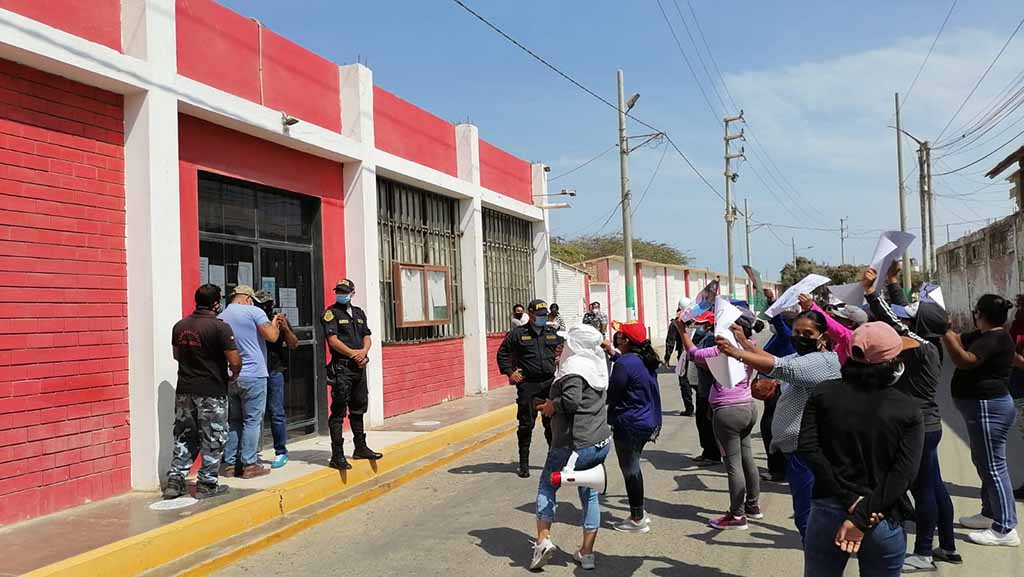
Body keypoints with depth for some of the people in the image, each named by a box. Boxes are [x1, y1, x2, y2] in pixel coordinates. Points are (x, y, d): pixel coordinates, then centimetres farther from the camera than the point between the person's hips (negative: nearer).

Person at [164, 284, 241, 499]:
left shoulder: (179, 326, 4)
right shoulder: (220, 327, -16)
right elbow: (235, 362, -18)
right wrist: (234, 376, 2)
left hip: (184, 390, 6)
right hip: (212, 391, -6)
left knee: (184, 436, 16)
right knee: (213, 439, 6)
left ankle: (175, 480, 15)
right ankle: (207, 484, 11)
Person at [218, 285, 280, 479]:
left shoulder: (220, 318, 10)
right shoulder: (254, 312, -7)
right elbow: (271, 336, -15)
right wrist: (274, 324, 4)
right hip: (253, 375, -6)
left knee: (234, 420, 14)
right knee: (252, 420, 1)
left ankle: (230, 464, 15)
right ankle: (249, 464, 2)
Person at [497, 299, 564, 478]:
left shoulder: (552, 332, 11)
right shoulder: (518, 333, -1)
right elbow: (502, 353, 4)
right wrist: (510, 373, -3)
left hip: (550, 382, 3)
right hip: (527, 384, -3)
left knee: (552, 422, 10)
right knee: (526, 424, 1)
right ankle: (523, 463, 10)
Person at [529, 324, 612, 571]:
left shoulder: (574, 366, -15)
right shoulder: (598, 365, 10)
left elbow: (571, 400, -28)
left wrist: (550, 406, -10)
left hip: (576, 444, -7)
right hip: (601, 442, 8)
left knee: (547, 486, 9)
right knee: (589, 494, 15)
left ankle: (543, 539, 0)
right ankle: (586, 553, 19)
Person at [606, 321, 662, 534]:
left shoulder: (624, 364, -21)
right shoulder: (647, 361, 6)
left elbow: (611, 395, -15)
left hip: (629, 425, -9)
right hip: (648, 422, 9)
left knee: (630, 470, 2)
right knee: (633, 468, 20)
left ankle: (638, 520, 10)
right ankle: (639, 513, 29)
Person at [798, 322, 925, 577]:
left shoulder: (823, 394, -2)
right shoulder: (909, 410, -5)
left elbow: (808, 448, -12)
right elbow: (904, 473, -14)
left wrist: (851, 501, -11)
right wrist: (862, 518, -15)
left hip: (827, 513, 1)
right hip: (884, 522, -1)